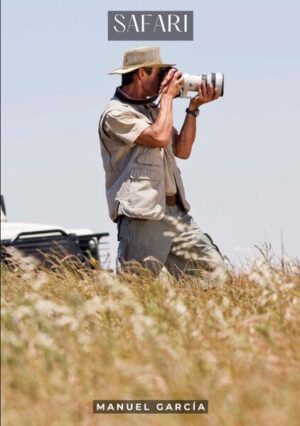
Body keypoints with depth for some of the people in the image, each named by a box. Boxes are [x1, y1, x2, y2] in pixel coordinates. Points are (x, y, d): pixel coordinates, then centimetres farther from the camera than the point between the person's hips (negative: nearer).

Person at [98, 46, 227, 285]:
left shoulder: (153, 109, 21)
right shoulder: (116, 113, -7)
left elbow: (182, 150, 19)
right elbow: (159, 137, -18)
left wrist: (194, 108, 10)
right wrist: (168, 95, -5)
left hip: (175, 212, 8)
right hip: (142, 216, -8)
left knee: (215, 274, 0)